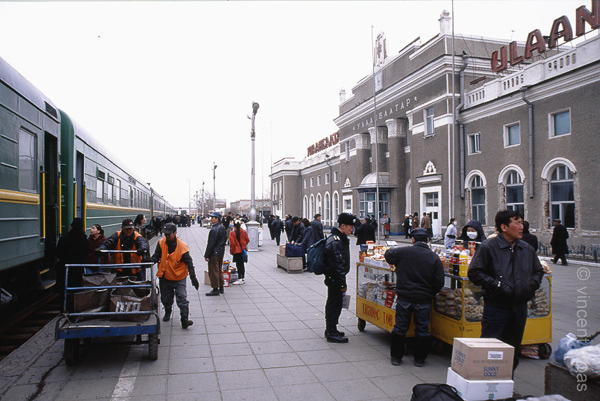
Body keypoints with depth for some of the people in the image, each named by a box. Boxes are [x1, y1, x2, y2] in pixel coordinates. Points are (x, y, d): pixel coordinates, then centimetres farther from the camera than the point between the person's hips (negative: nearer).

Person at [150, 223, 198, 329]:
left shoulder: (182, 246, -17)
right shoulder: (161, 243, -6)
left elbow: (189, 263, -16)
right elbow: (156, 256, -1)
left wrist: (193, 277, -23)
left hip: (179, 278, -4)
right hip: (165, 277, 4)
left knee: (182, 299, -11)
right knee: (165, 299, 19)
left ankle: (184, 320, -7)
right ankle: (167, 312, 47)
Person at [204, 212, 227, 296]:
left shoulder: (214, 230, -21)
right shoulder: (223, 228, 8)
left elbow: (211, 244, -20)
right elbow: (225, 239, 17)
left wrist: (207, 255, -15)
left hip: (214, 253, -9)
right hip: (221, 252, 9)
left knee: (213, 271, 0)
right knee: (219, 270, 18)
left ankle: (215, 290, 6)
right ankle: (221, 288, 25)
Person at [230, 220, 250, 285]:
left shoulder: (232, 233, -13)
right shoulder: (244, 232, 1)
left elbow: (232, 243, -14)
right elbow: (247, 240, 9)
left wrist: (231, 251, -2)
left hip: (236, 251, -5)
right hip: (243, 250, 5)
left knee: (238, 265, -2)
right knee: (242, 264, 13)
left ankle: (240, 279, -2)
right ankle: (243, 278, 19)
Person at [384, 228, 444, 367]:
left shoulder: (404, 252, -7)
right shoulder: (434, 257, -5)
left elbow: (388, 255, 11)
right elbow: (439, 282, -4)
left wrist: (397, 264, 28)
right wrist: (430, 294, 12)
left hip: (404, 297, 0)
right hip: (424, 299, 0)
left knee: (400, 327, 11)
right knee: (422, 329, 13)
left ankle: (396, 357, 20)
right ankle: (420, 358, 22)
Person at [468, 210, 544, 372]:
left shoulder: (527, 249, 9)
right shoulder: (488, 247, -10)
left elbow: (538, 271, 23)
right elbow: (474, 272, -13)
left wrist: (531, 285, 3)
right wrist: (497, 285, -18)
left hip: (519, 308, 6)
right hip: (496, 308, -6)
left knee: (513, 351, 17)